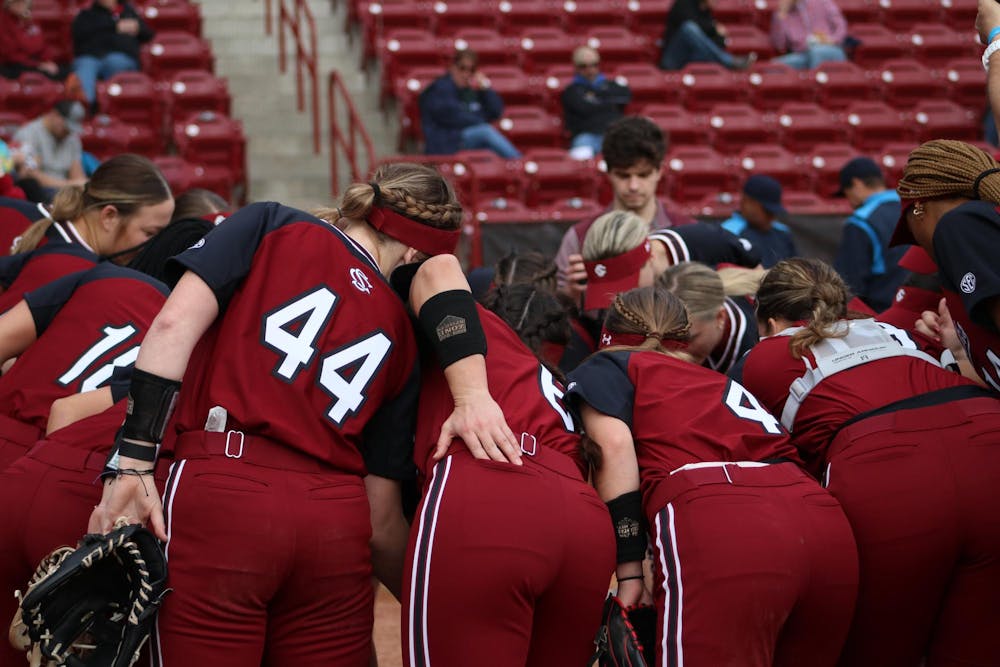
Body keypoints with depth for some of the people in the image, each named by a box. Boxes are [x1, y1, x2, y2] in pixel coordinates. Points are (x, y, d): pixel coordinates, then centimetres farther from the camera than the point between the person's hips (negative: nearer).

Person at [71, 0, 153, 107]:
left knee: (114, 61, -39)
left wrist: (137, 28, 6)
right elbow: (79, 32, 4)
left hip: (122, 56, 1)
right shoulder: (87, 14, 27)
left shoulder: (128, 10, 33)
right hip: (89, 57, -1)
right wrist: (114, 27, 1)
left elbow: (148, 34, 31)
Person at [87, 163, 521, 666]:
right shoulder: (398, 335, 19)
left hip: (219, 494, -3)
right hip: (337, 520, 3)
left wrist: (132, 463, -7)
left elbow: (176, 323, -3)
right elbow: (381, 520, 17)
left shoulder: (269, 227, 13)